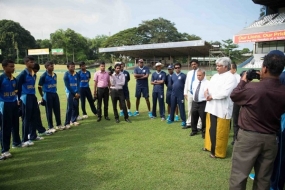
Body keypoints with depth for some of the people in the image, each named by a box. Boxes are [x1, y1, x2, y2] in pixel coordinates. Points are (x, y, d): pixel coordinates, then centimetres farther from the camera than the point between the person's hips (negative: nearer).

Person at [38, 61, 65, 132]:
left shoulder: (55, 75, 7)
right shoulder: (44, 76, -11)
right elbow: (39, 87, -6)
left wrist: (55, 91, 12)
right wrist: (42, 96, -4)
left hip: (55, 94, 6)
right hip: (48, 94, -6)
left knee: (57, 110, 11)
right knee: (49, 111, 4)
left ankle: (59, 125, 25)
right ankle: (51, 127, 14)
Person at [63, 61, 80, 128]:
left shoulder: (77, 74, 6)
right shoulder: (66, 75, -6)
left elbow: (78, 84, 6)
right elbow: (67, 86, -9)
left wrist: (78, 93, -7)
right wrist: (74, 93, -10)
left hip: (76, 93, 5)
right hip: (70, 93, -4)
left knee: (76, 107, 8)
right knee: (69, 108, -8)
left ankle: (73, 120, 22)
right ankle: (67, 123, -3)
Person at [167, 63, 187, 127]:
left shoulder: (183, 75, -4)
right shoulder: (172, 76, 9)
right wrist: (173, 89, 11)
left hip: (180, 94, -4)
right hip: (173, 94, 5)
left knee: (181, 107, -1)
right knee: (172, 107, 12)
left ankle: (183, 121, 7)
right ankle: (171, 119, 25)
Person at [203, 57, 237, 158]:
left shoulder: (231, 78, -12)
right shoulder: (215, 76, 13)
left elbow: (224, 93, -22)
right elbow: (208, 86, 14)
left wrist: (212, 96, -12)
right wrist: (206, 92, -8)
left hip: (222, 109, -8)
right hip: (211, 107, 8)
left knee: (219, 132, 3)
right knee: (210, 129, 19)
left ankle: (218, 151, 19)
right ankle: (210, 146, 37)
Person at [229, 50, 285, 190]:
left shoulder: (252, 88, -20)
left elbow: (234, 96, -2)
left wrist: (243, 81, 15)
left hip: (248, 136, -5)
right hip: (271, 138, 5)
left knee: (238, 175, 7)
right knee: (264, 178, 17)